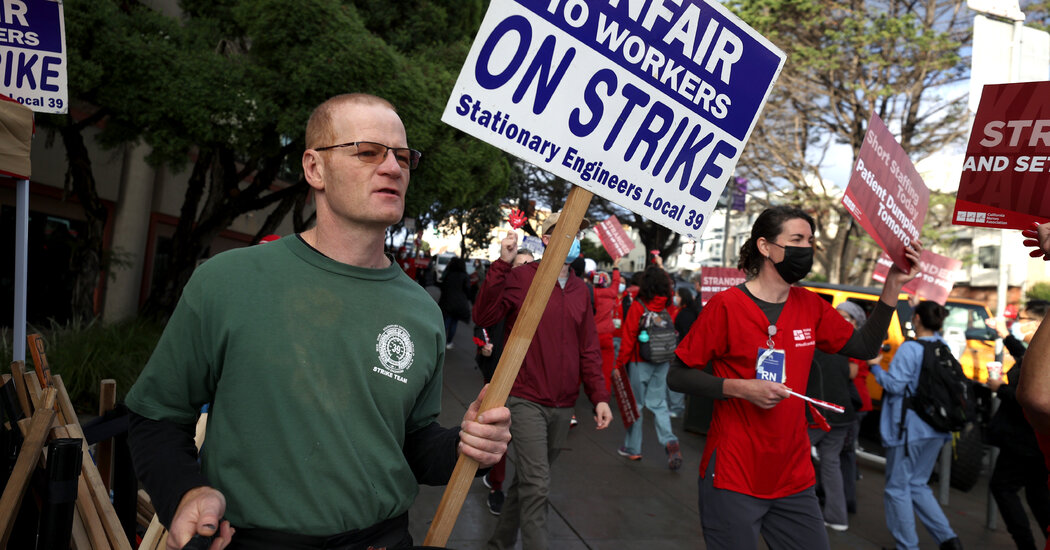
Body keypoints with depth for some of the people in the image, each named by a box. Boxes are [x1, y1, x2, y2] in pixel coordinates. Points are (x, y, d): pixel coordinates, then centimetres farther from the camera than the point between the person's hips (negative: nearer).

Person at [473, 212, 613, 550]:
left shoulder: (580, 290, 11)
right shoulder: (521, 277, -6)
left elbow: (589, 350, 13)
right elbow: (483, 317, -19)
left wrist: (599, 397, 6)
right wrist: (502, 264, -24)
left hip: (563, 407, 6)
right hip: (526, 401, -6)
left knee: (530, 481, 17)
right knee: (536, 485, -11)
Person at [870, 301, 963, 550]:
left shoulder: (909, 349, -17)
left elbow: (894, 385, -19)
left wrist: (875, 367, -4)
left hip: (909, 429, -7)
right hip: (936, 429, 7)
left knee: (897, 488, 5)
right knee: (917, 484, 21)